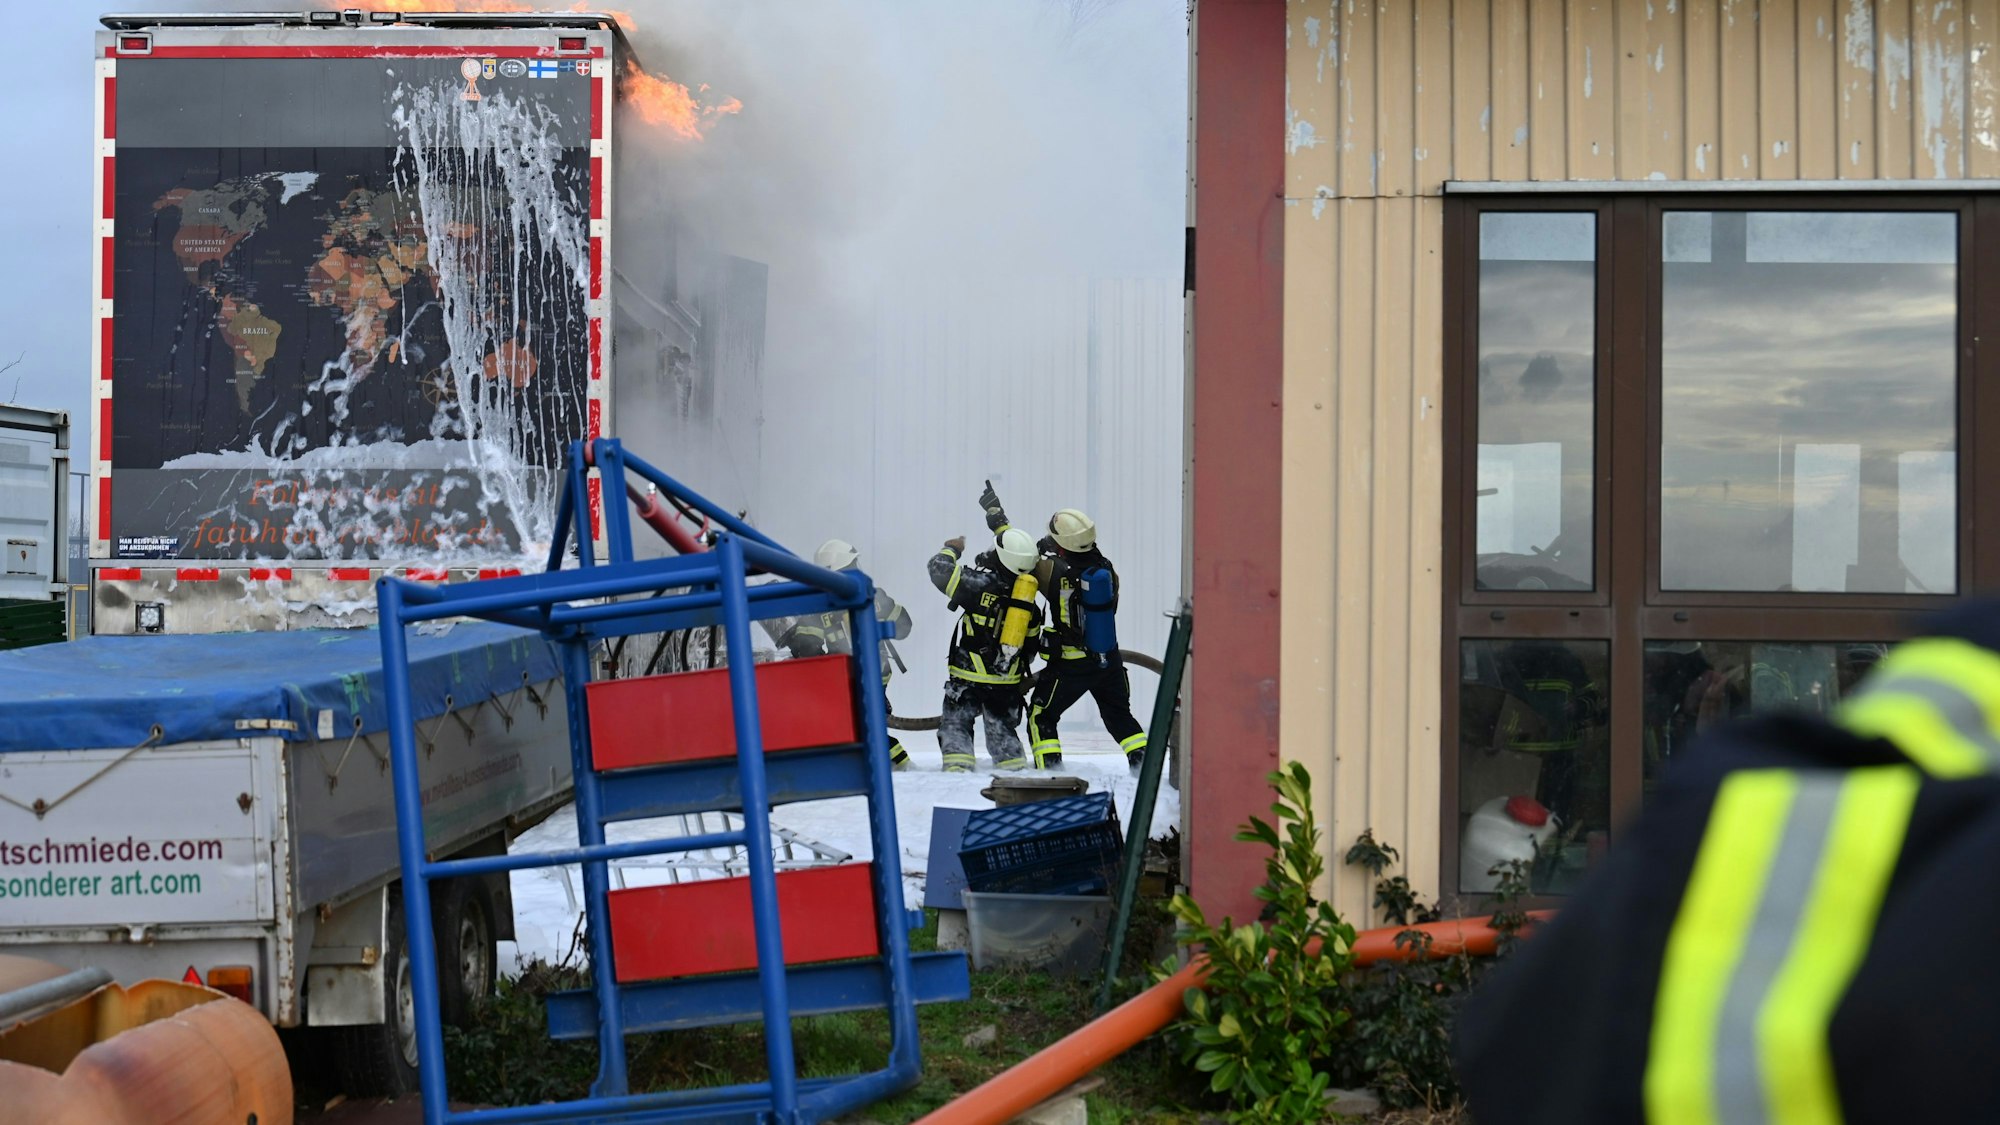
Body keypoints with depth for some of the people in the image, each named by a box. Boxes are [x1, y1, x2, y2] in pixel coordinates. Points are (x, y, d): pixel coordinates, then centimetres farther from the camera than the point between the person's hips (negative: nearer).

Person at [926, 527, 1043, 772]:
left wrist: (951, 549, 6)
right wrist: (1019, 670, 28)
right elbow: (1031, 644, 13)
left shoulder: (981, 584, -15)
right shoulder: (1029, 601, 3)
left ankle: (957, 768, -12)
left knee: (955, 724, 3)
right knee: (1002, 729, 19)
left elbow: (940, 570, -14)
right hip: (1008, 681, 5)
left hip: (968, 678, -5)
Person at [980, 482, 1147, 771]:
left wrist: (996, 515, -1)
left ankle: (1050, 768, 4)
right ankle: (1143, 762, 14)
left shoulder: (1056, 572, -20)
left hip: (1070, 665, -5)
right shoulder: (1107, 569, -5)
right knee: (1119, 715, 20)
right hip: (1108, 659, 5)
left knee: (1042, 715, 11)